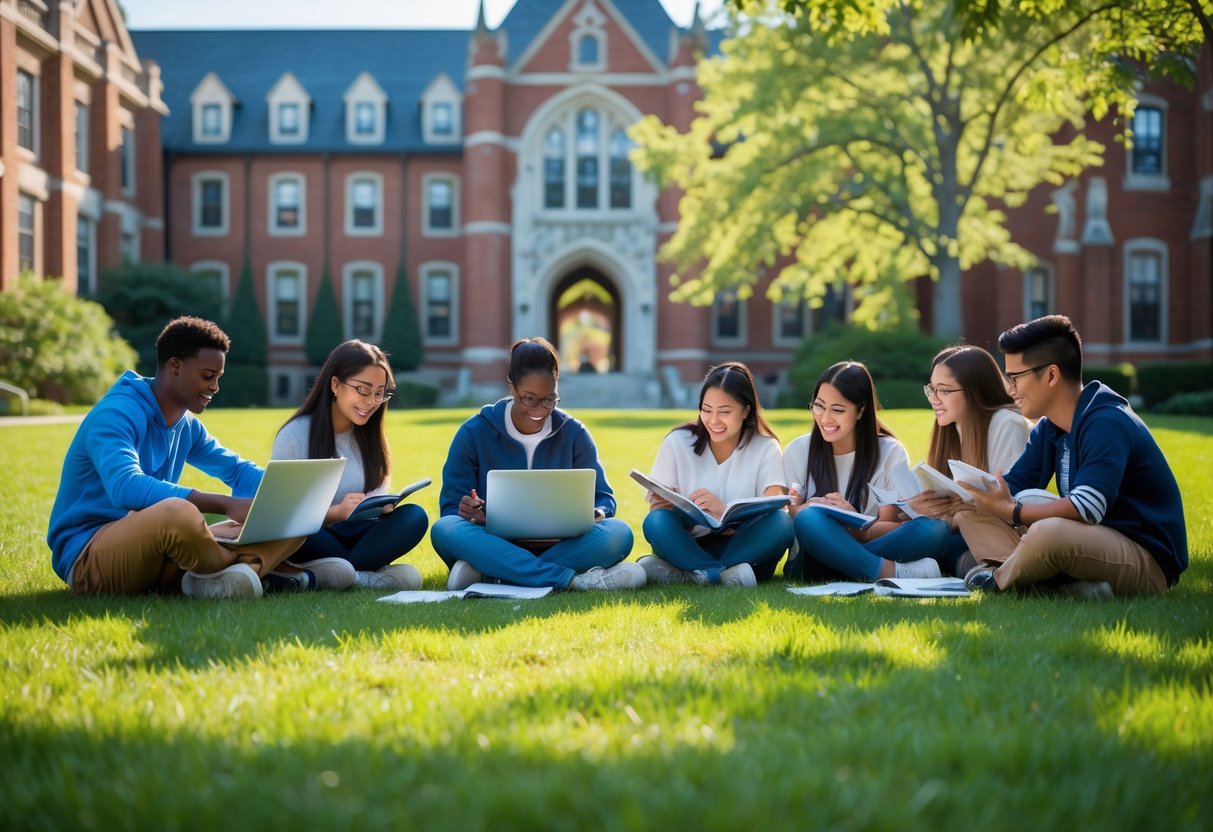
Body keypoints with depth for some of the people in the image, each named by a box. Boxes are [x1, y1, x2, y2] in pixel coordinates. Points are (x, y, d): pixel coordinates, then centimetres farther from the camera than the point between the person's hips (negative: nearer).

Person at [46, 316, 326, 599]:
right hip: (85, 559, -8)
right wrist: (226, 504, -38)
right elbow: (125, 488, -33)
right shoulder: (115, 415, -16)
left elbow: (237, 469, 21)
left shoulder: (187, 426, 11)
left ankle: (222, 578, -25)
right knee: (177, 512, -41)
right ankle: (246, 566, -15)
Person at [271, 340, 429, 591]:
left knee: (414, 516, -21)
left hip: (355, 537, 5)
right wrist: (336, 512, -30)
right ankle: (366, 576, -22)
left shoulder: (369, 437, 9)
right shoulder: (294, 435, -8)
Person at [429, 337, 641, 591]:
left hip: (559, 546, 2)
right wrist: (468, 512, -26)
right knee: (445, 529, -33)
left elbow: (603, 497, 9)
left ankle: (487, 574, -32)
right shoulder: (474, 433, 1)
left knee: (618, 534, -28)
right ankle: (570, 579, -39)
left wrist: (596, 513, -17)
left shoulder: (573, 433, 7)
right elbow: (451, 507, 0)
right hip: (496, 545, -1)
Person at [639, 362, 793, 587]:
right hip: (688, 547, 0)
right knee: (656, 522, -29)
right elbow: (656, 508, -2)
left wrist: (725, 510, -34)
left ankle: (682, 574, -34)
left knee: (781, 523, -30)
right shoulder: (677, 443, 2)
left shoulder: (765, 448, 1)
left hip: (744, 548, 0)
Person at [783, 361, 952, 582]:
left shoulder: (891, 453, 2)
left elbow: (892, 526, -5)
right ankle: (894, 573, -33)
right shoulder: (798, 451, 3)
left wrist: (858, 528, -28)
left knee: (936, 527, -26)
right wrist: (799, 512, -23)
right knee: (809, 519, -35)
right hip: (812, 562, 0)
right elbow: (791, 521, 2)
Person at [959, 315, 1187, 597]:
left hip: (1148, 561, -9)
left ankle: (1000, 578, -6)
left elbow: (1089, 507, -31)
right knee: (971, 516, 3)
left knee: (1049, 533, -40)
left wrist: (1011, 511, -25)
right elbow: (1010, 488, 8)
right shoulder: (1048, 429, 8)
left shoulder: (1107, 423, -19)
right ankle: (1069, 586, -17)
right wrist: (958, 497, -13)